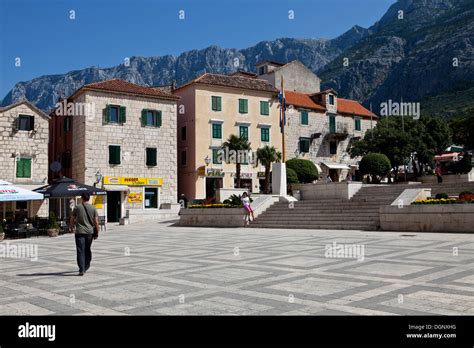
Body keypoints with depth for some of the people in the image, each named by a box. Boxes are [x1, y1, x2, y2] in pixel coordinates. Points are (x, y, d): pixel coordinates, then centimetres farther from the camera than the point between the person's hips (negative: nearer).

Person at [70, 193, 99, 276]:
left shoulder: (77, 207, -2)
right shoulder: (93, 208, 1)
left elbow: (72, 219, 8)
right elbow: (96, 222, 0)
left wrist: (72, 226, 29)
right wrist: (96, 233, 8)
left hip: (80, 232, -3)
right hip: (90, 232, 3)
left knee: (80, 251, -3)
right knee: (87, 250, 17)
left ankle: (82, 270, -10)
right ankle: (86, 267, 29)